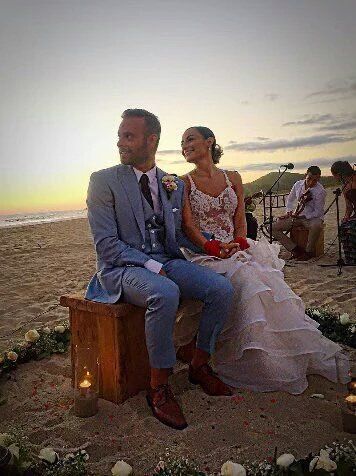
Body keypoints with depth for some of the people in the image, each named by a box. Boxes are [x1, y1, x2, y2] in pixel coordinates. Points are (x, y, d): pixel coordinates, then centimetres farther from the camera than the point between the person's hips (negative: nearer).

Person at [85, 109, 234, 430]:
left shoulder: (175, 185, 11)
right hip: (122, 268, -5)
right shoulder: (103, 181, -5)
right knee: (165, 293, -36)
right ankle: (159, 387, -15)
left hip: (167, 262, 5)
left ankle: (200, 365, 5)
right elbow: (106, 244, -11)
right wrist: (150, 265, -20)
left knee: (222, 288, -17)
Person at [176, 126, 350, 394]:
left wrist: (239, 245, -8)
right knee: (245, 282, -30)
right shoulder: (184, 183, 2)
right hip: (202, 254, -3)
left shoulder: (232, 178, 13)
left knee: (268, 280, -22)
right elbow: (188, 225, -7)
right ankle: (259, 364, -17)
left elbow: (240, 221, 11)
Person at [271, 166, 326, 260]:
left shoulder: (320, 191, -15)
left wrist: (302, 216, -24)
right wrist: (289, 212, -2)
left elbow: (318, 212, -14)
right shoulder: (298, 184, 0)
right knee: (273, 227, -12)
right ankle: (295, 249, -8)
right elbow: (290, 200, 16)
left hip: (313, 217, -5)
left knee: (316, 226, -43)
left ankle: (309, 251, -17)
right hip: (297, 215, 5)